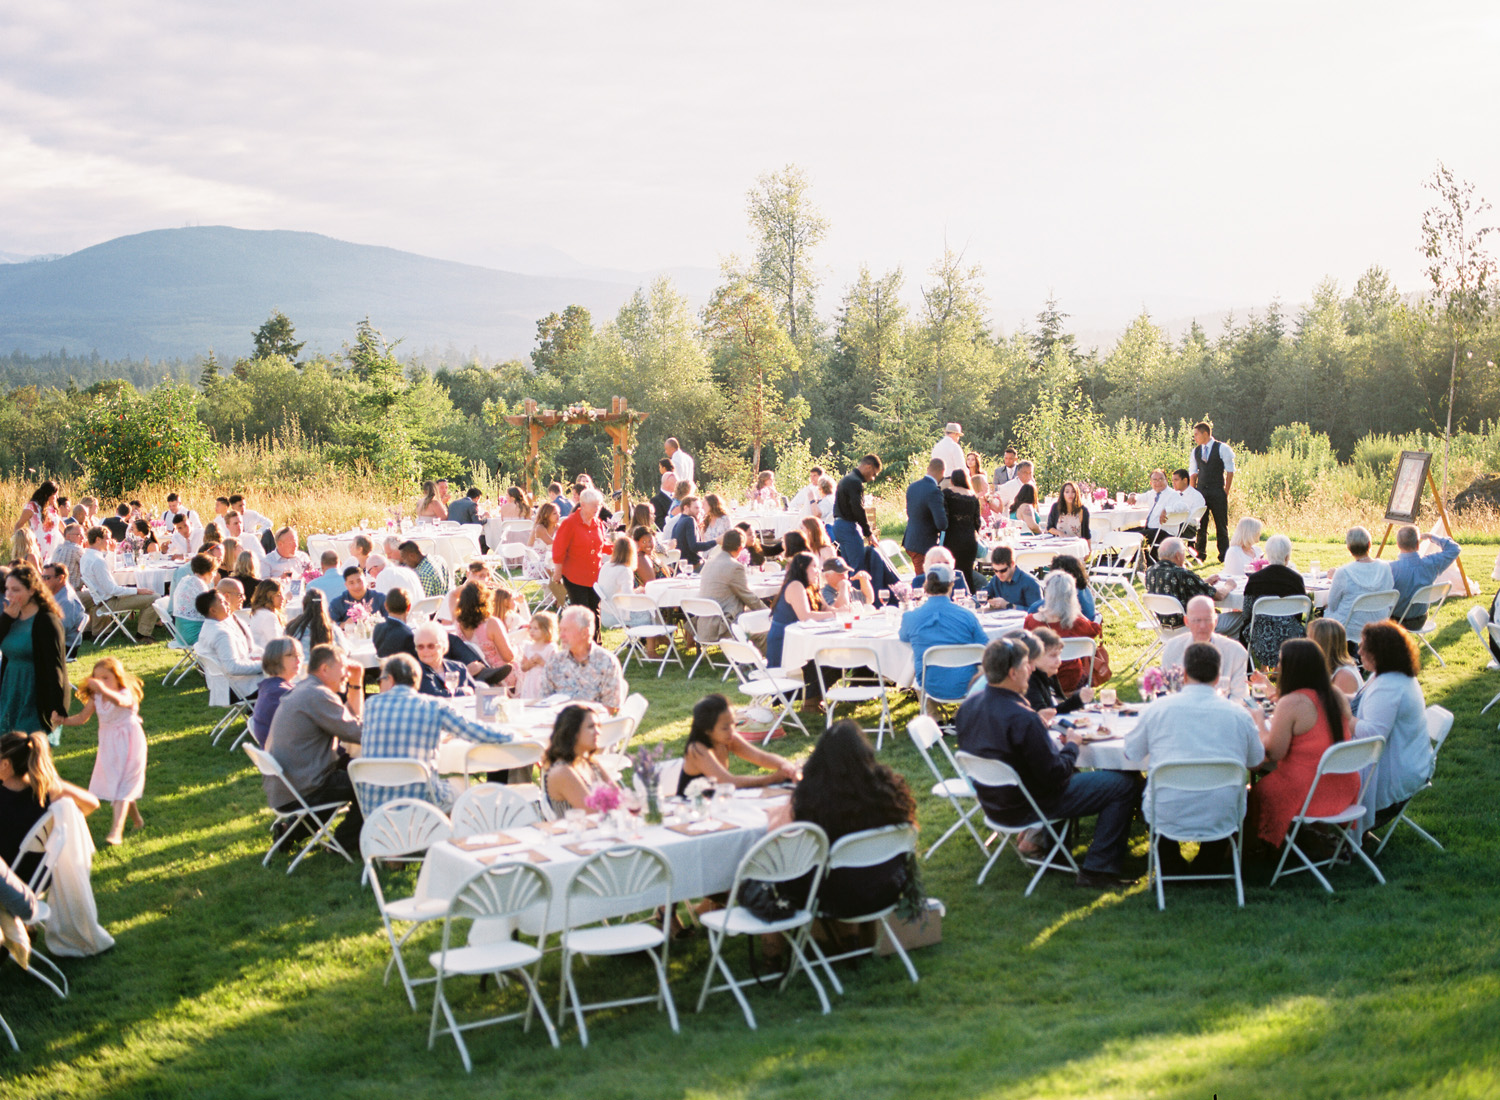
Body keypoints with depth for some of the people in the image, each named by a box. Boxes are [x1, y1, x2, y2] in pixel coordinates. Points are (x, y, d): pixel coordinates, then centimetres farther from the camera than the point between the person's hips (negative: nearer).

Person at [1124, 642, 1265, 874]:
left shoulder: (1159, 708, -5)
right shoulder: (1239, 714, -3)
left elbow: (1130, 753, 9)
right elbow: (1256, 761, 14)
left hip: (1168, 815, -1)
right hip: (1222, 818, 1)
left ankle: (1170, 866, 30)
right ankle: (1210, 863, 32)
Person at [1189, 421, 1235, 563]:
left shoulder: (1222, 448, -4)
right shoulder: (1196, 451, 10)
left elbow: (1230, 471, -3)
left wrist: (1226, 492, -7)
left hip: (1217, 492, -4)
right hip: (1201, 491, 4)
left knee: (1221, 524, 0)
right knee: (1200, 524, 4)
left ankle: (1224, 555, 5)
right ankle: (1200, 553, 11)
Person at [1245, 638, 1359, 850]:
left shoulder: (1290, 704, -20)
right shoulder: (1338, 697, 3)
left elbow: (1274, 753, -17)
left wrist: (1260, 723, -1)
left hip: (1308, 795, -8)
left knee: (1257, 792, 14)